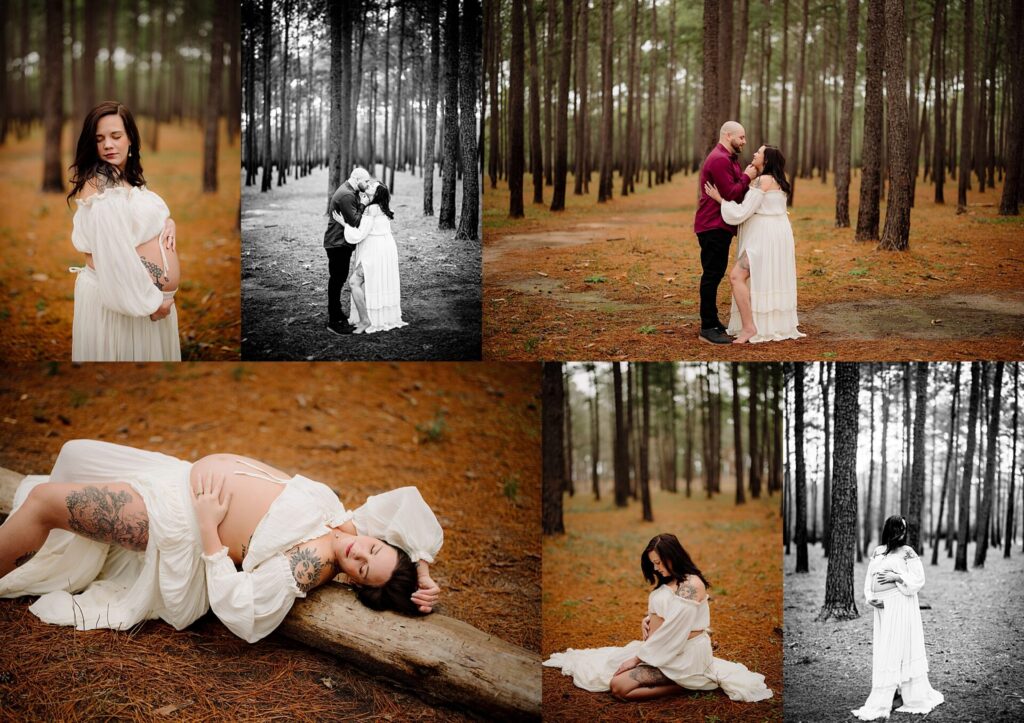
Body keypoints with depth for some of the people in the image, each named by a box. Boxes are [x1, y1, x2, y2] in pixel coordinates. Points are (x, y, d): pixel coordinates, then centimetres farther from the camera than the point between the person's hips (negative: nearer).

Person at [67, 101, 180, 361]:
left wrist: (167, 223, -5)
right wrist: (150, 299, -20)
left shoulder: (129, 179, 10)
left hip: (151, 294, 9)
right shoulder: (98, 184, -18)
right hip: (114, 295, -9)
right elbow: (115, 253, -24)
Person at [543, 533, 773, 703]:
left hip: (683, 656, -10)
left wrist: (638, 658, -16)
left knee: (619, 686, -22)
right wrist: (646, 621, -1)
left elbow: (673, 630, -22)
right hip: (661, 649, 10)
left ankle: (684, 685, -10)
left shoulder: (691, 585, -19)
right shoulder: (668, 582, 12)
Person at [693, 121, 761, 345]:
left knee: (715, 274, 15)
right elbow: (730, 194, -21)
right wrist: (747, 177, -11)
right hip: (713, 226, -11)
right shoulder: (719, 159, -16)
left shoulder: (728, 158, 18)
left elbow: (735, 190, 15)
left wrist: (746, 177, 1)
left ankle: (713, 322, 23)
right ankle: (707, 328, -7)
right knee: (712, 275, -9)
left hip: (720, 226, 11)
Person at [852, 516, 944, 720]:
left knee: (894, 651, -5)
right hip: (882, 606, 6)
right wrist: (870, 597, -3)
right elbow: (869, 578, 13)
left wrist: (897, 577, -16)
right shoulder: (878, 552, 13)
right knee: (881, 649, 6)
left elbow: (918, 579, -4)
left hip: (900, 606, -6)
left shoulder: (907, 552, -1)